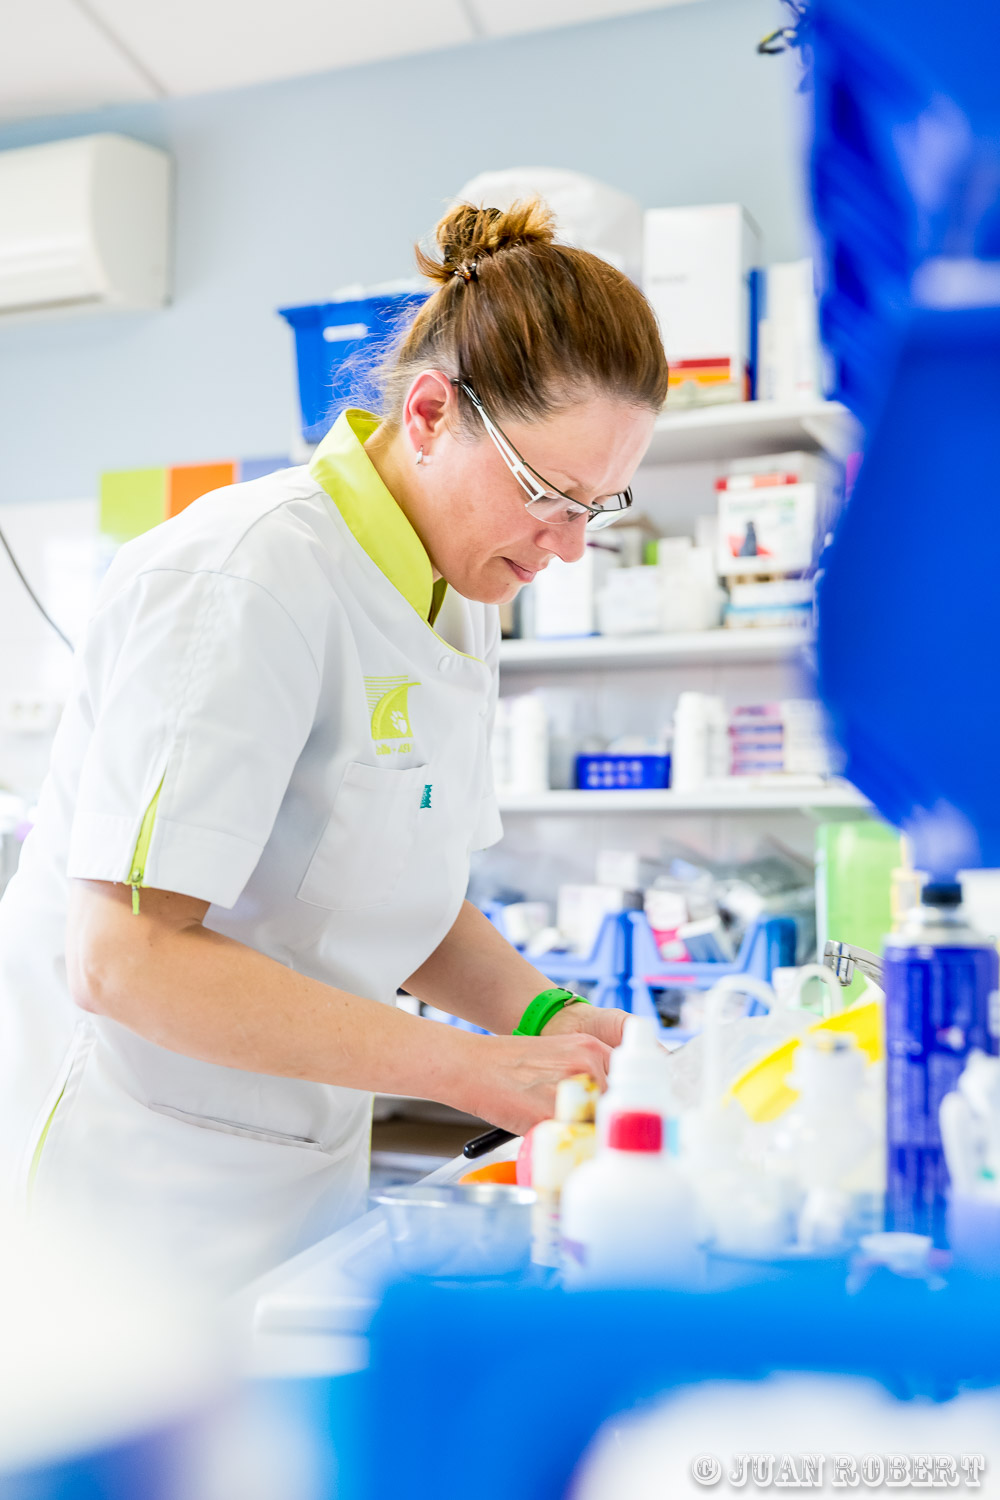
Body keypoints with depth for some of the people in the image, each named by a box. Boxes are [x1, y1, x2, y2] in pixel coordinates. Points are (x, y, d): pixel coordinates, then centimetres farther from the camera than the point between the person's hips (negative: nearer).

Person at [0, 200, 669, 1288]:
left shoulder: (461, 602, 6)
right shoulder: (249, 580, -21)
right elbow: (124, 955, -26)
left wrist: (540, 1016, -5)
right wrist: (468, 1068, -25)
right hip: (128, 1189, -7)